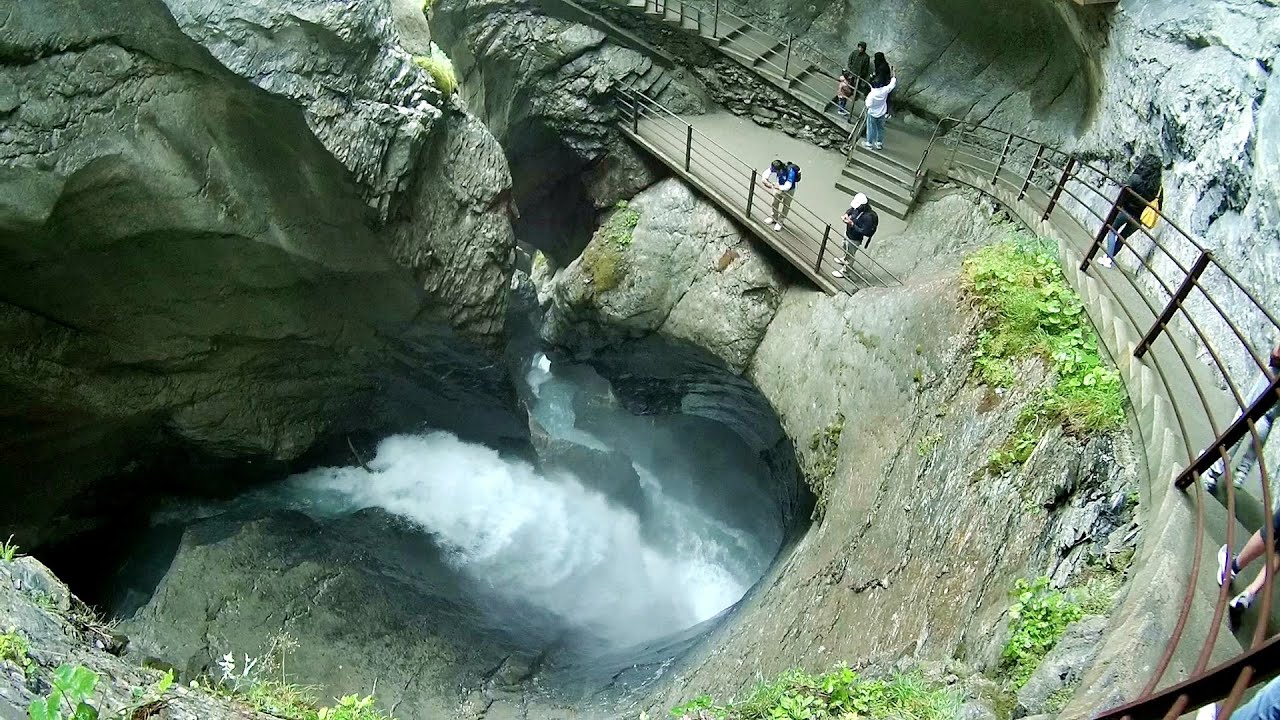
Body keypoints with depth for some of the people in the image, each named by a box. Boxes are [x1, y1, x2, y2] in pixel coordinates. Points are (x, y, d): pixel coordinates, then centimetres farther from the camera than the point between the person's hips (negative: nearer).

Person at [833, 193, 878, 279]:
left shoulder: (868, 217, -37)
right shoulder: (858, 208, -15)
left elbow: (864, 231, -33)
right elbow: (851, 209, 7)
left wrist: (852, 224, -36)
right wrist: (846, 214, -15)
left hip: (854, 239, -8)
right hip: (848, 233, 8)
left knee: (850, 255, 16)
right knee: (845, 248, 35)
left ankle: (844, 271, 38)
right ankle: (845, 259, 65)